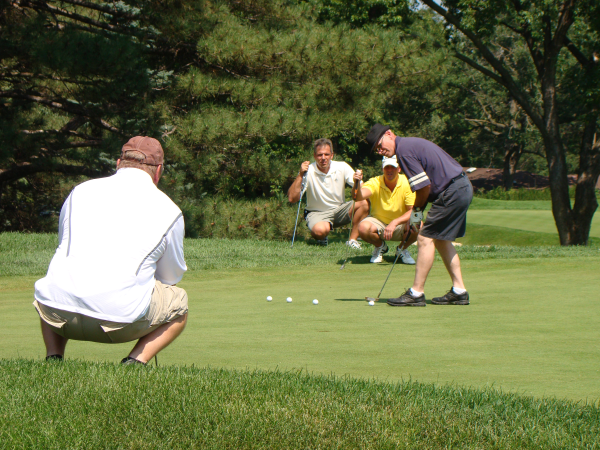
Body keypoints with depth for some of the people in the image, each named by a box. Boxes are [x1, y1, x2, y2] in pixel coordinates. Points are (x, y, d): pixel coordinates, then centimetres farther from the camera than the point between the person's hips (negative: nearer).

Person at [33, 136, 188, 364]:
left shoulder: (80, 192, 17)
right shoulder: (168, 210, 9)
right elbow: (171, 276, 21)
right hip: (121, 319, -3)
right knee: (179, 303, 24)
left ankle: (53, 358, 10)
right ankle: (135, 361, 0)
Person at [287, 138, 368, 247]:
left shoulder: (342, 167, -6)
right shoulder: (308, 171, -13)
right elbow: (292, 198, -20)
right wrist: (300, 175, -29)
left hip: (339, 210, 3)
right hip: (316, 213, -3)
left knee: (364, 203, -23)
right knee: (320, 230, -38)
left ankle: (352, 240, -12)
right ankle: (320, 238, 1)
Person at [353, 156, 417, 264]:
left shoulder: (407, 183, -15)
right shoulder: (375, 183, -16)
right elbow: (359, 196, -36)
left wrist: (395, 223, -33)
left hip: (401, 223, 0)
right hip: (378, 222, 0)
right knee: (363, 227, -34)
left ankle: (402, 249, 2)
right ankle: (380, 246, 3)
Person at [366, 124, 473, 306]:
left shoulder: (404, 149, -14)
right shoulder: (411, 144, 17)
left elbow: (425, 186, -15)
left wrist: (416, 212, 1)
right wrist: (417, 212, 12)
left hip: (452, 193, -10)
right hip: (464, 188, 10)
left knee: (426, 238, -7)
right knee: (441, 240, 17)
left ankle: (416, 293, -6)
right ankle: (459, 291, 17)